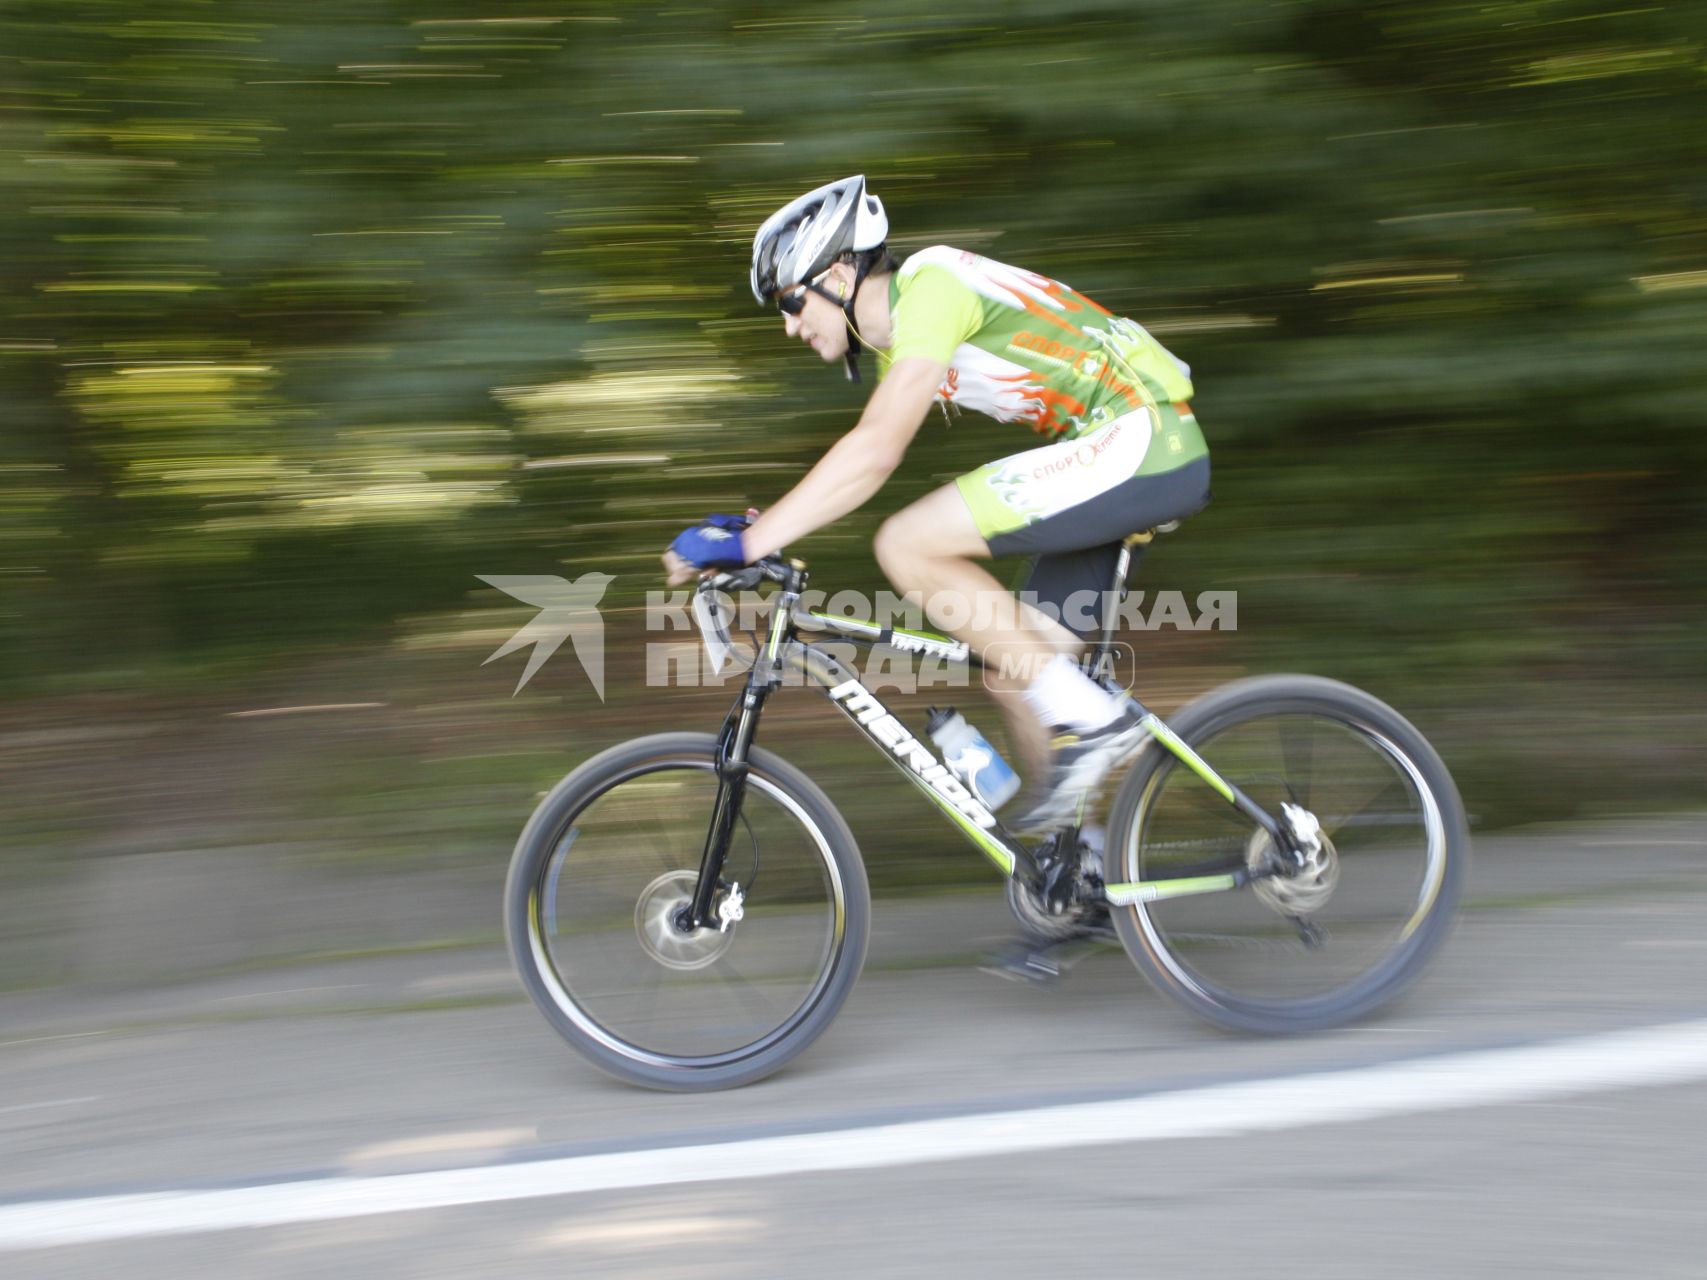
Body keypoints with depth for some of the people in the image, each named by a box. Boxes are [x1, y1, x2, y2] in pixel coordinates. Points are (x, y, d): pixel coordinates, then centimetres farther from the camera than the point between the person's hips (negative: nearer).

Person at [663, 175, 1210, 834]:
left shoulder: (930, 285, -14)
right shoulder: (897, 343, 16)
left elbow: (875, 451, -25)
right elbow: (862, 462, 22)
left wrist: (747, 543, -24)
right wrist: (750, 532, 13)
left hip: (1139, 441, -10)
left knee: (907, 545, -17)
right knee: (1014, 674, 9)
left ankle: (1088, 718, -12)